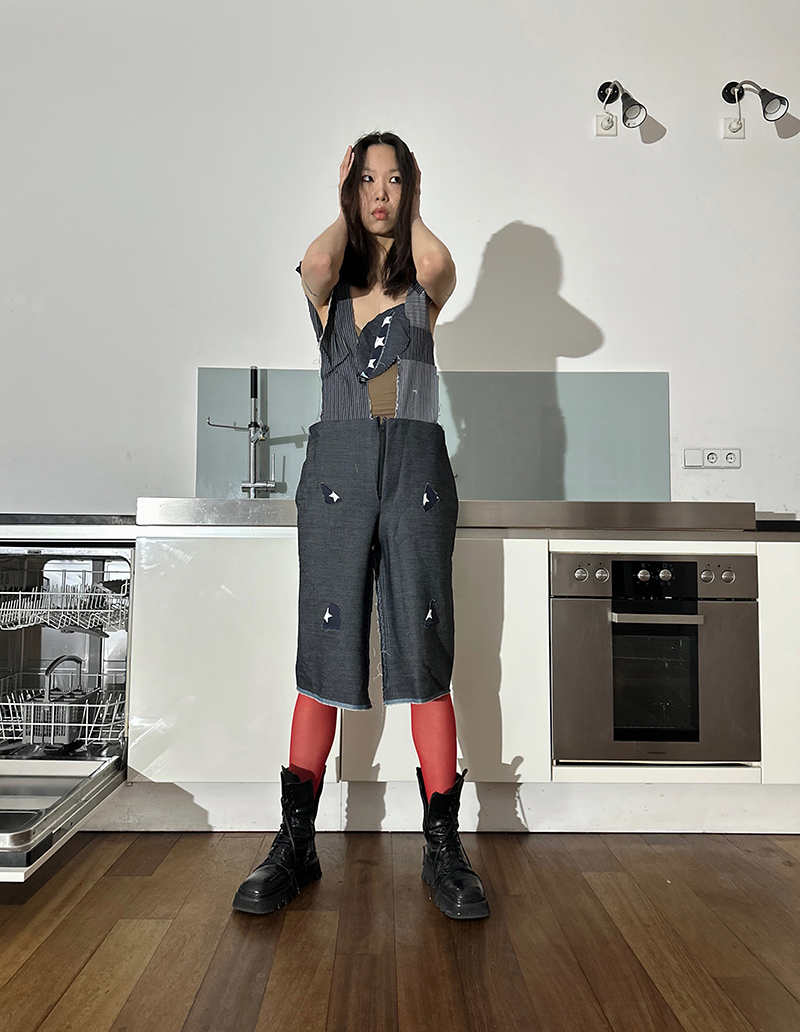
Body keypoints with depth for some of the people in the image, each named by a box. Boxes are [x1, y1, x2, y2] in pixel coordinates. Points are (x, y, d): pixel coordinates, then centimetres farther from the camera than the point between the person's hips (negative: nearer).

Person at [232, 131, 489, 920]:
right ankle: (295, 843, 12)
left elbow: (436, 264, -11)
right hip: (337, 463, 0)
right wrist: (345, 209, 10)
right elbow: (317, 263, -11)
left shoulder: (426, 282, 14)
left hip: (415, 466, 0)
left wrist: (411, 212, 10)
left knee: (424, 654, -2)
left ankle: (443, 846, 9)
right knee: (325, 652, 0)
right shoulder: (327, 281, 14)